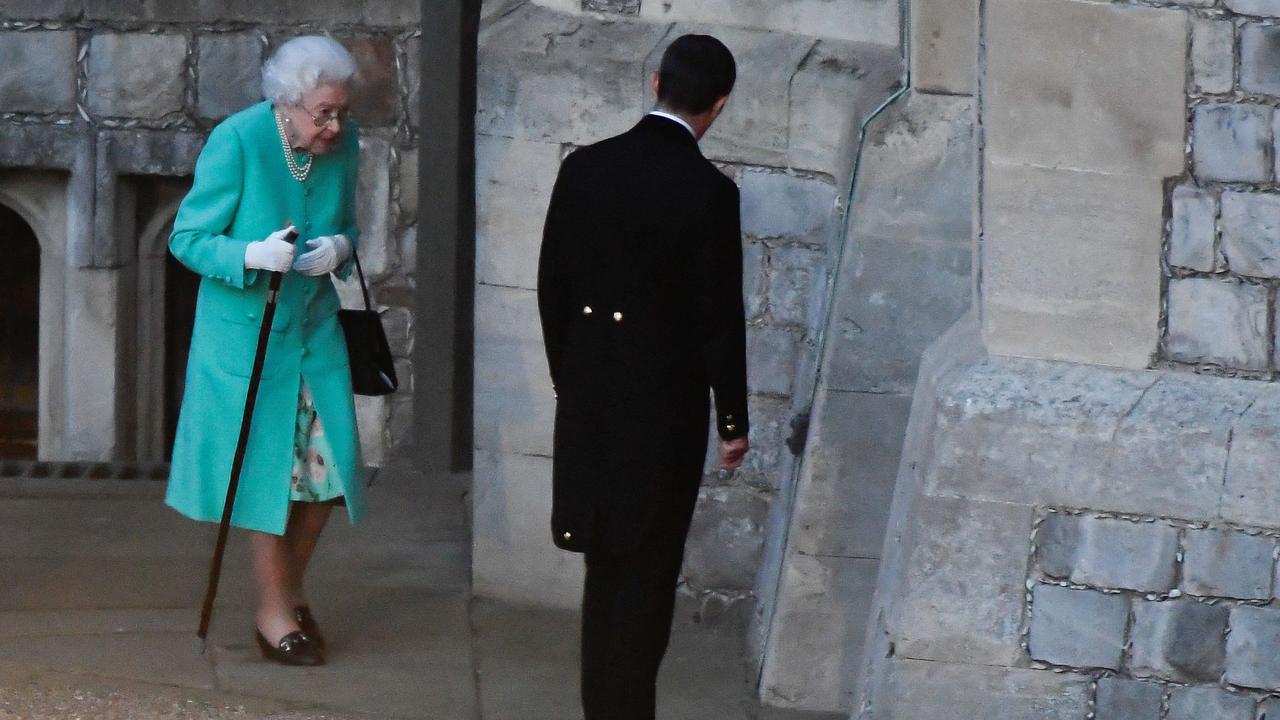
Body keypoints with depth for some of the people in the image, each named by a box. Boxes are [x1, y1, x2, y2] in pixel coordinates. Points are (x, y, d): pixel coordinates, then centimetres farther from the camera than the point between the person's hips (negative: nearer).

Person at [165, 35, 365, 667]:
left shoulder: (343, 146, -4)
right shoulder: (236, 141, -19)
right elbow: (187, 238, -14)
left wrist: (340, 248, -13)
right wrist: (254, 255, -30)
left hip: (314, 325, 5)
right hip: (245, 329, -5)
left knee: (327, 460, 4)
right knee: (265, 463, 0)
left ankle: (291, 588, 26)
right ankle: (274, 611, 13)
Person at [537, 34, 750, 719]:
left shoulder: (584, 168, -2)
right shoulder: (709, 191, -15)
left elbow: (552, 284, 4)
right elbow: (720, 314, -12)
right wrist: (733, 420, -2)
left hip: (588, 398, 5)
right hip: (666, 404, -5)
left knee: (605, 565, 16)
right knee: (647, 570, 5)